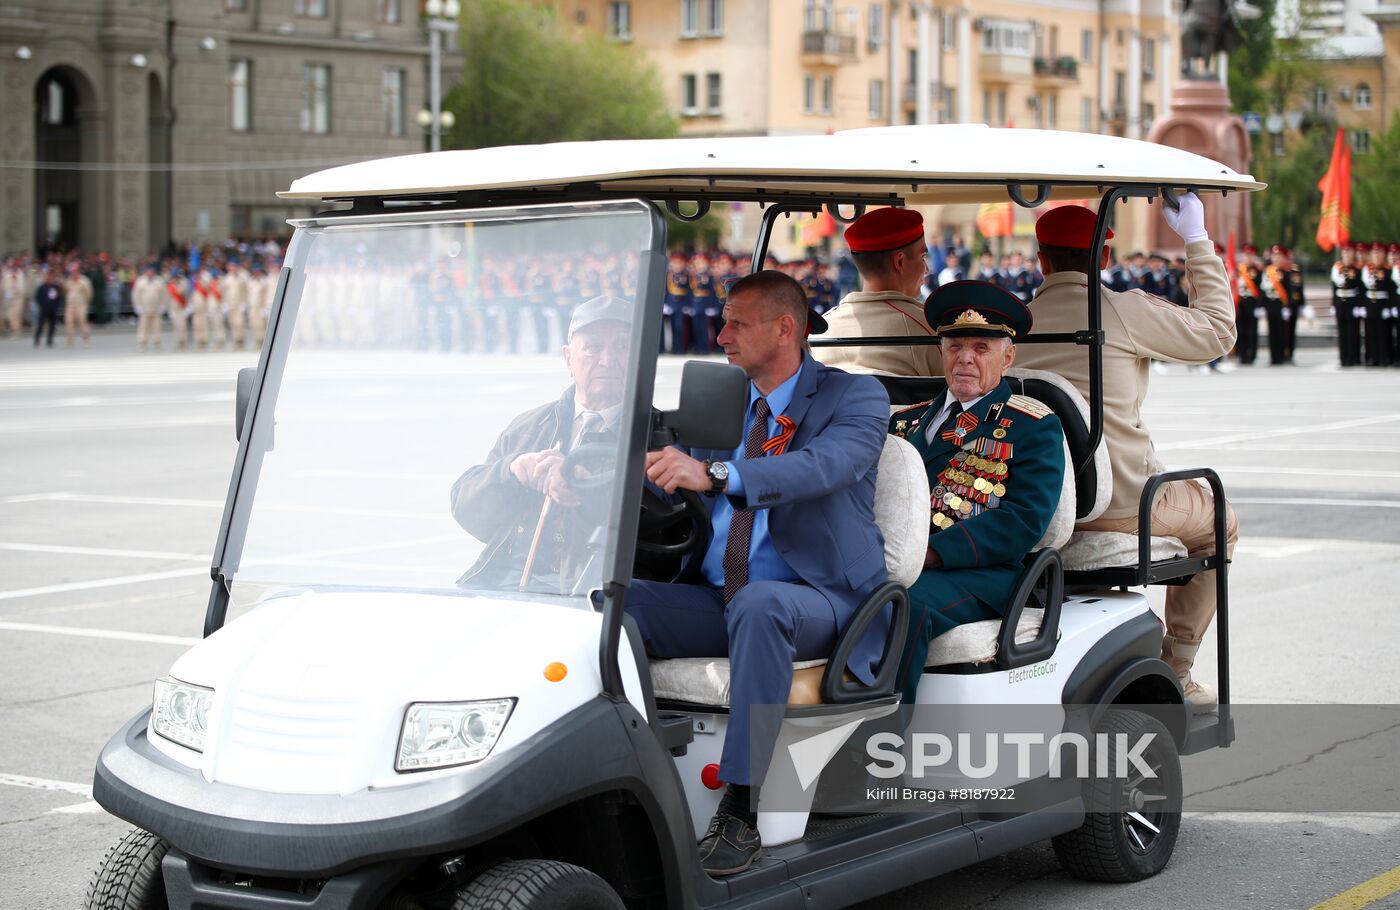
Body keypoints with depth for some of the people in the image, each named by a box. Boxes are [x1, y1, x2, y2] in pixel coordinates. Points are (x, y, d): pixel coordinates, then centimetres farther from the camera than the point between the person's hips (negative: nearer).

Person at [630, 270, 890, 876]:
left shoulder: (854, 396, -2)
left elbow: (823, 467, -24)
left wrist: (714, 474, -40)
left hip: (813, 601, -6)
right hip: (716, 598, 6)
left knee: (759, 604, -39)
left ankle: (741, 812, -36)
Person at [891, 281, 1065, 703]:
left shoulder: (1034, 426, 9)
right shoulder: (905, 422, 27)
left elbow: (1023, 521, -5)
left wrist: (930, 554, -16)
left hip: (978, 573, -4)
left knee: (907, 602, -36)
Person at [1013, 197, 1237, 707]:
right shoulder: (1125, 311, -11)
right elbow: (1218, 332, 1)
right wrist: (1197, 240, 8)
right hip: (1123, 501, -5)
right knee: (1218, 522, 24)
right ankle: (1174, 674, 20)